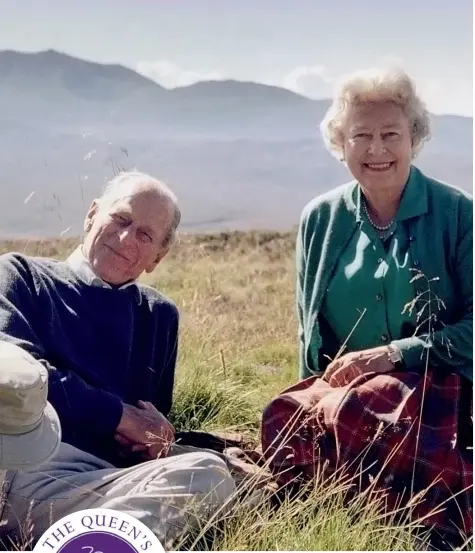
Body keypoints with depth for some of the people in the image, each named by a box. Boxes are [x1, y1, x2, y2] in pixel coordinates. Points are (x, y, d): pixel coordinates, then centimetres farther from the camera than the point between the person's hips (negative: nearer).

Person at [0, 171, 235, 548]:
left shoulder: (159, 315, 28)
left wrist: (151, 441, 1)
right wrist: (121, 415, -1)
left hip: (114, 473, 5)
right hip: (31, 466, -4)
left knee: (210, 473, -31)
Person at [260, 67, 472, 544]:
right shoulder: (320, 218, 8)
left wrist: (391, 354, -14)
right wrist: (313, 397, 6)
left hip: (436, 397, -2)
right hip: (340, 389, 3)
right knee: (291, 418, -31)